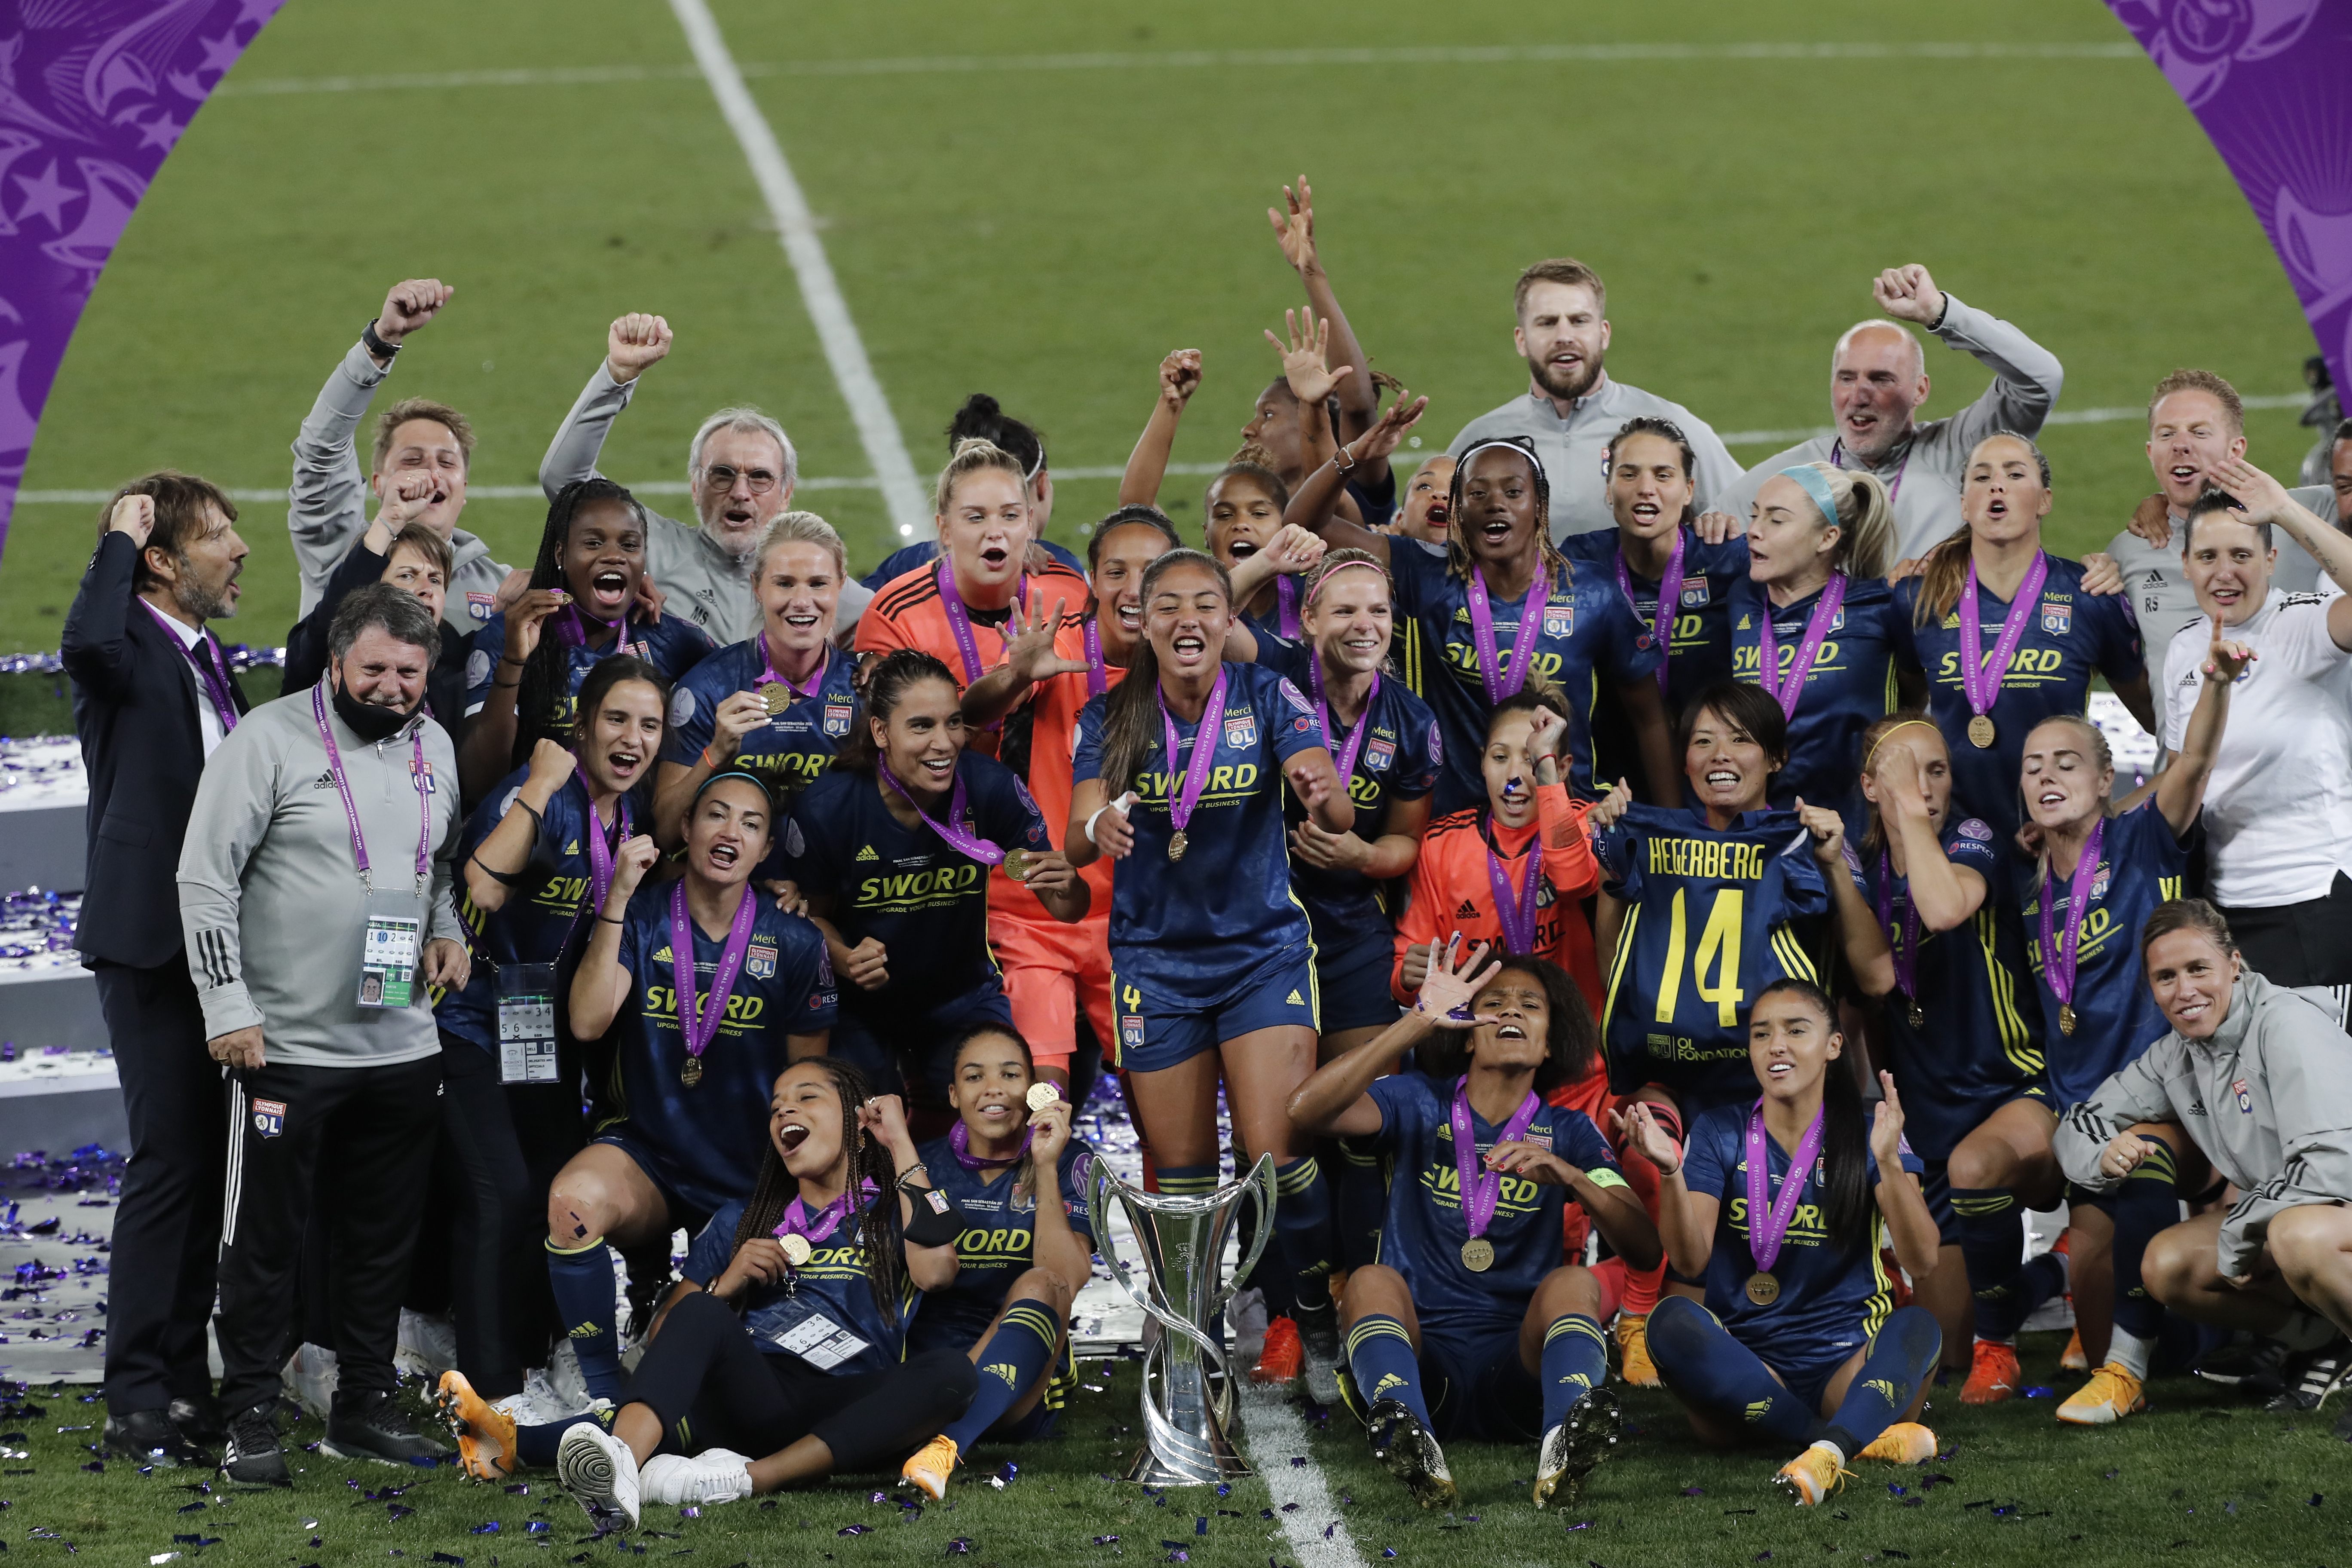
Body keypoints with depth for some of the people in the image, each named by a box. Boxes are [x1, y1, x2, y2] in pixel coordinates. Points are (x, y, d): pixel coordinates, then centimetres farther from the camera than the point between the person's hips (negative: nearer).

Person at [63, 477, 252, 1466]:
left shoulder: (212, 660, 16)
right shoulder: (130, 646, -11)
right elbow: (87, 645, -35)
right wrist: (119, 540, -22)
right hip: (152, 941, -9)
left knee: (210, 1163, 11)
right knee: (169, 1162, -10)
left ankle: (186, 1374, 19)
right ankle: (138, 1398, -7)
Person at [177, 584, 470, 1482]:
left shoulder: (433, 747, 10)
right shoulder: (270, 740, -9)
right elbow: (205, 877, -10)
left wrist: (447, 930, 5)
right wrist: (229, 1007, -14)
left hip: (403, 1042, 6)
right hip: (286, 1042, -6)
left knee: (384, 1237, 11)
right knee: (265, 1239, -1)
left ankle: (365, 1406, 22)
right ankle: (250, 1418, 7)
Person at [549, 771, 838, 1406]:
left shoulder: (796, 945, -1)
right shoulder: (642, 918, -2)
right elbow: (588, 1021, -18)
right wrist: (618, 899, -20)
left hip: (750, 1180, 1)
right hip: (645, 1155, -1)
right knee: (575, 1197, -33)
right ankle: (603, 1394, -23)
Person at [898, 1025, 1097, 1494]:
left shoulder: (1068, 1162, 3)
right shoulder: (927, 1164, 9)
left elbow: (1066, 1278, -12)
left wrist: (1046, 1169, -20)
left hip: (1023, 1394, -2)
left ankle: (947, 1441, -52)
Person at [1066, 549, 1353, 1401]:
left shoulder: (1267, 699, -7)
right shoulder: (1112, 716, -3)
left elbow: (1338, 814, -18)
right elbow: (1076, 839, -12)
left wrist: (1323, 792, -43)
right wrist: (1100, 827, -36)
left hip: (1263, 948, -1)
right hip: (1155, 959, 1)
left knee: (1277, 1156, -13)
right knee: (1182, 1173, 3)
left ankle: (1320, 1324, 6)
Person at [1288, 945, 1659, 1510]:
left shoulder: (1567, 1132, 14)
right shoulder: (1419, 1104, 10)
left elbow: (1645, 1247, 0)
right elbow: (1308, 1109, -11)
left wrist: (1566, 1174, -18)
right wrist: (1418, 1022, -19)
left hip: (1517, 1369, 1)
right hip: (1420, 1354, -1)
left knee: (1575, 1283, -26)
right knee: (1372, 1283, -29)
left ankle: (1563, 1446, -57)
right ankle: (1412, 1447, -60)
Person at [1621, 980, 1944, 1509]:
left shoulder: (1868, 1134, 4)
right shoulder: (1721, 1133, 7)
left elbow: (1921, 1261, -8)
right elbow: (1690, 1260, -6)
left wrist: (1889, 1162, -24)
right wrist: (1671, 1172, -23)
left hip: (1849, 1366, -1)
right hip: (1745, 1362, 1)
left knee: (1915, 1325, -31)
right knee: (1672, 1319, -30)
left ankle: (1829, 1450, -60)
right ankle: (1865, 1438, -34)